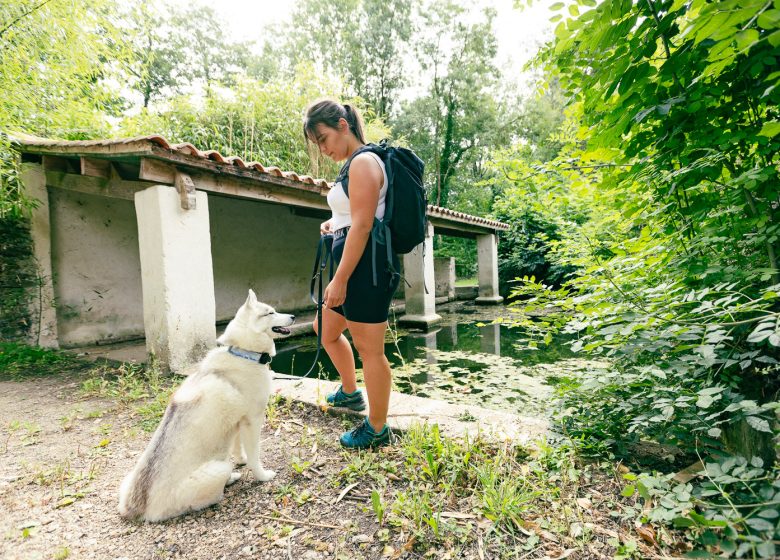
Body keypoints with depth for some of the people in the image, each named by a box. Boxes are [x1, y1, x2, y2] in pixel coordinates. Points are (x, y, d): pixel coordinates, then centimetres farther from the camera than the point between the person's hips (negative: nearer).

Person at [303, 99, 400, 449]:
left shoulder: (362, 162, -12)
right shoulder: (356, 164, 19)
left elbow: (363, 225, -20)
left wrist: (339, 280, -20)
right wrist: (335, 225, 9)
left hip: (366, 264, -11)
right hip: (357, 265, 11)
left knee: (369, 349, 0)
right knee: (326, 329, 23)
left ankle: (377, 429, 18)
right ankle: (350, 393, 42)